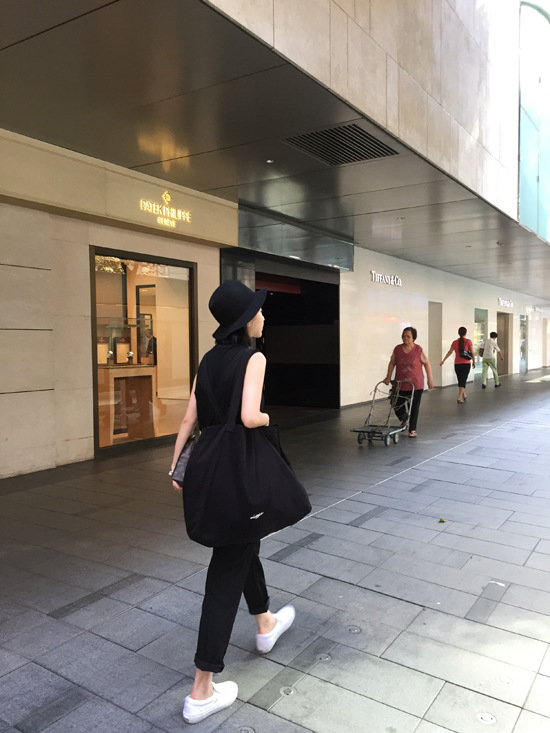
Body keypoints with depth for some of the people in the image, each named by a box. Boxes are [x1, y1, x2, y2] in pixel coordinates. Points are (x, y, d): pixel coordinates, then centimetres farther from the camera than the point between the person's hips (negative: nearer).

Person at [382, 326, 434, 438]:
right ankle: (404, 420, 35)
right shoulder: (397, 349, 0)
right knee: (397, 406, 2)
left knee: (414, 408, 4)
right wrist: (388, 377, -1)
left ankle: (412, 430, 18)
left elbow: (426, 363, 1)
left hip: (416, 385, -2)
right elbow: (392, 363, 7)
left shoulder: (418, 349, -7)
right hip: (400, 385, 2)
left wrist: (430, 378, 0)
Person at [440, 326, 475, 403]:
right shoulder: (468, 341, -6)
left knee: (460, 380, 16)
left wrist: (443, 360, 9)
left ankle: (463, 395, 31)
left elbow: (449, 352, 2)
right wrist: (473, 362, 9)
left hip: (457, 364, 3)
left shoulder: (455, 342, 1)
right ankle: (459, 397, -17)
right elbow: (472, 353, -4)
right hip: (466, 364, -3)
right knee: (463, 380, -4)